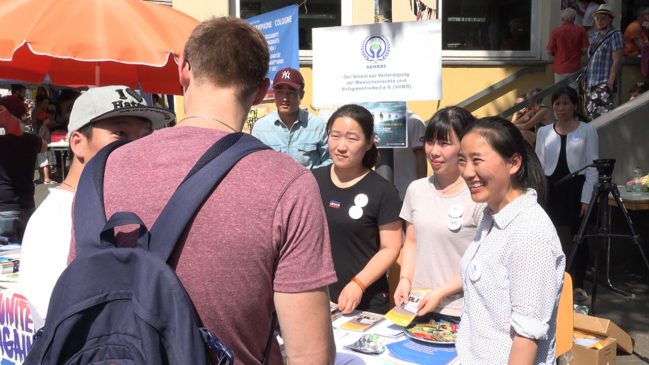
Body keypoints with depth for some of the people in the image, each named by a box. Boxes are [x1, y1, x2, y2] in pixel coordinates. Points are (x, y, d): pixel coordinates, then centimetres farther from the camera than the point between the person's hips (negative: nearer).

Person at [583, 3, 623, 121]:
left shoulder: (614, 35, -5)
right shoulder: (596, 36, 16)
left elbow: (616, 61, -11)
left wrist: (610, 82, -17)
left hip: (604, 83, -8)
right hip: (591, 83, 8)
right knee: (590, 115, 10)